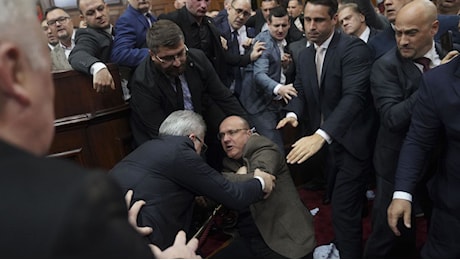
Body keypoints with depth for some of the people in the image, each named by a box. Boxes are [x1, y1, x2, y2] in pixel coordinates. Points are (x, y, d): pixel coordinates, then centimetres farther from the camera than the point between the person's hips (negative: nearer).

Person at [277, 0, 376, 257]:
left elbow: (354, 96, -31)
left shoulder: (354, 48, -18)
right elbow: (301, 93, 11)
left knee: (344, 208, -7)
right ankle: (342, 246, 42)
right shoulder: (305, 55, 6)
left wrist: (320, 135, -43)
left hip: (352, 143, -7)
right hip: (326, 141, 7)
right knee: (337, 201, 21)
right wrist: (293, 113, -13)